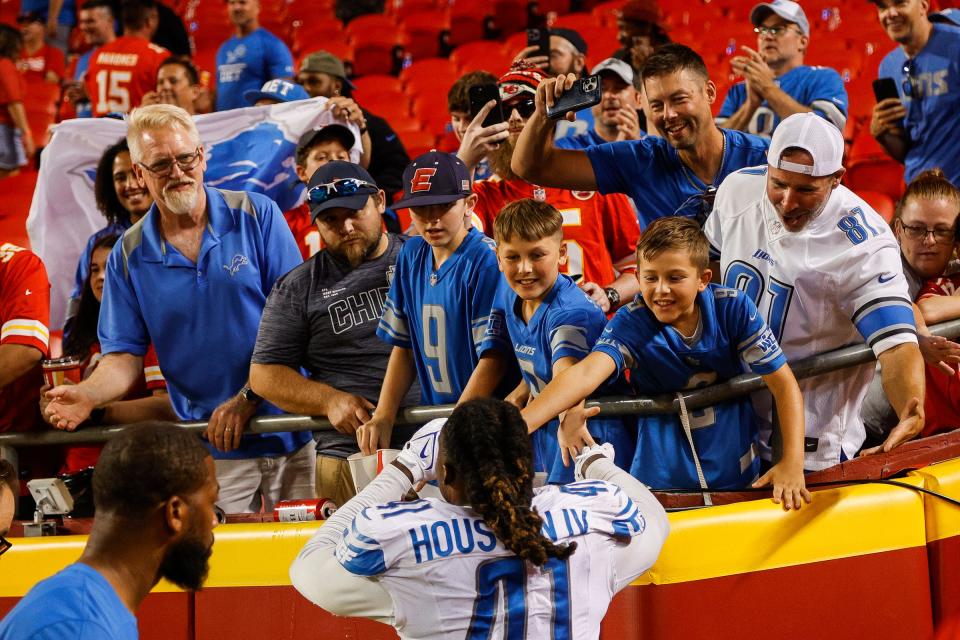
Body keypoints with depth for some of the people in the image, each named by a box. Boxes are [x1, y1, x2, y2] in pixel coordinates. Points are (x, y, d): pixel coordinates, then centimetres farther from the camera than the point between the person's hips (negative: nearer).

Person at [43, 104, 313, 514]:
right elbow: (124, 355, 4)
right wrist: (88, 395, -18)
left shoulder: (257, 216, -1)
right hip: (214, 448, 1)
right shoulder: (129, 256, 5)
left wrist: (248, 398, -14)